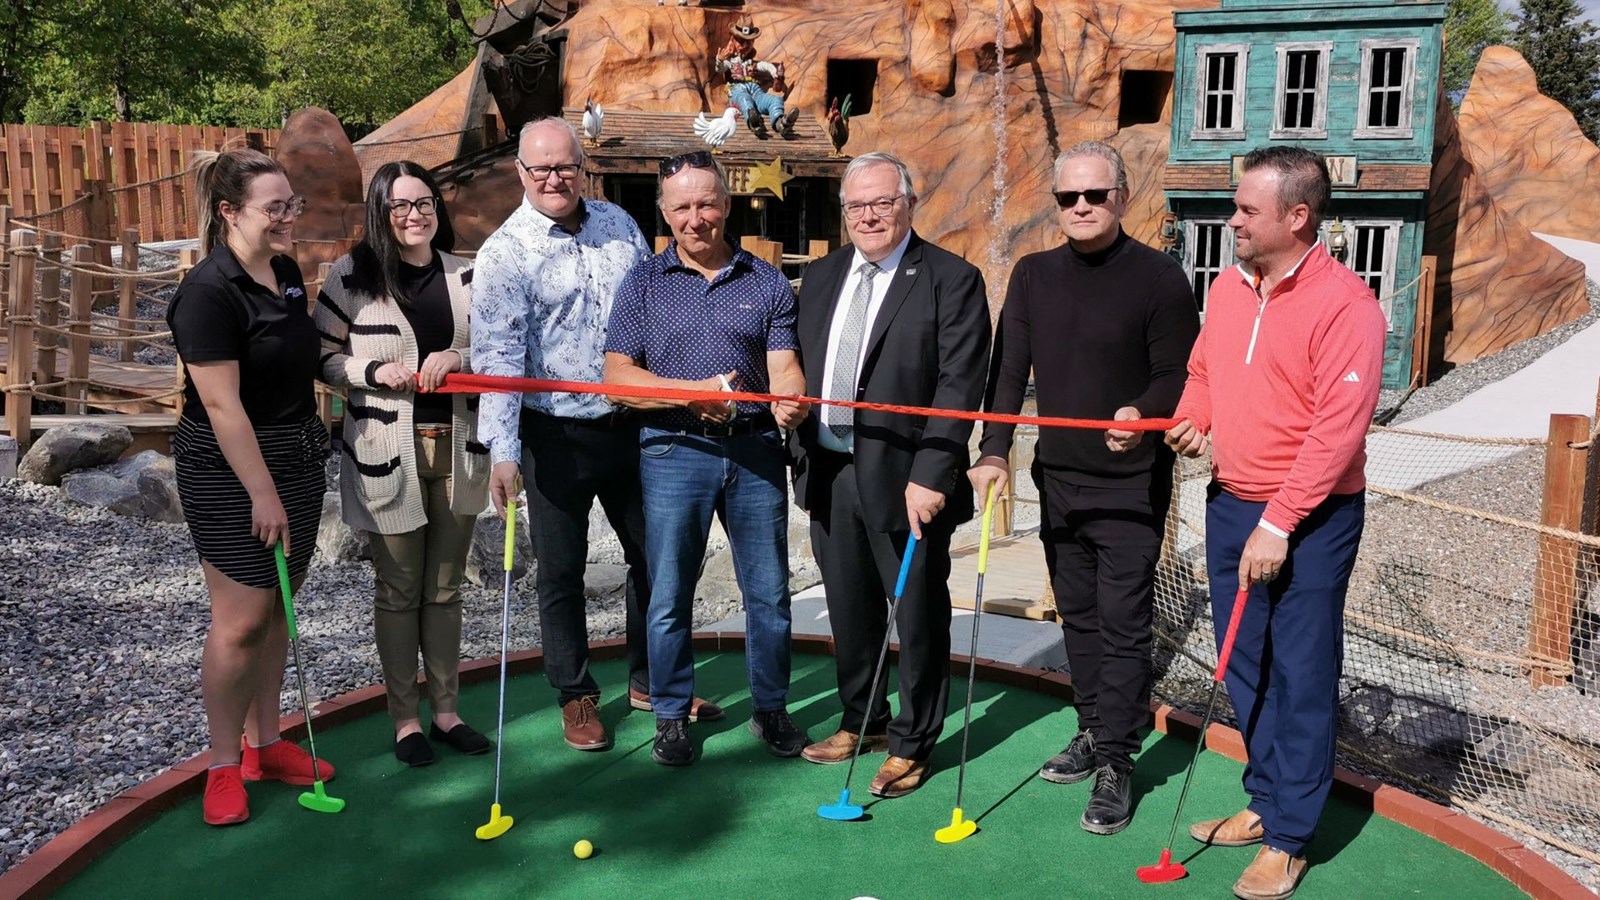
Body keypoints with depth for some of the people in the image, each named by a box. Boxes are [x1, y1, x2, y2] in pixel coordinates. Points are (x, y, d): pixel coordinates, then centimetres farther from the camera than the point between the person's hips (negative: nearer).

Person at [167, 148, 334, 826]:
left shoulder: (287, 272, 6)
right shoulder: (209, 292, -18)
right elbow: (221, 404, -20)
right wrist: (262, 493, -20)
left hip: (297, 457, 8)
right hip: (229, 471, -8)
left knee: (277, 609, 14)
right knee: (241, 619, -3)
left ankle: (266, 744, 27)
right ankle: (224, 766, 14)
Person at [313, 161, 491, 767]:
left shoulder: (465, 276, 6)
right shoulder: (353, 275, -4)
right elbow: (323, 358, -1)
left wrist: (459, 359, -12)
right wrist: (376, 370, -18)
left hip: (457, 449, 3)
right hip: (388, 455, -3)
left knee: (445, 588, 13)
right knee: (398, 590, 7)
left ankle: (446, 711, 26)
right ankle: (404, 719, 21)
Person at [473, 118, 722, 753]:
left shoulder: (618, 224, 5)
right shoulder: (505, 254, -11)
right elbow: (497, 357, -18)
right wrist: (503, 451, -26)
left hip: (628, 424, 5)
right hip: (555, 437, -5)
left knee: (653, 555, 15)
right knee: (562, 574, 7)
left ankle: (650, 681, 34)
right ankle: (577, 697, 25)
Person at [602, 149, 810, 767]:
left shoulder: (766, 282, 8)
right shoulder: (643, 283, 5)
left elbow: (784, 368, -1)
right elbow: (617, 376, -3)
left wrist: (789, 401, -24)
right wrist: (695, 392, -17)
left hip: (755, 451, 1)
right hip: (673, 453, -1)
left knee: (769, 591, 7)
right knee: (669, 595, 6)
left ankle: (771, 709, 25)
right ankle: (671, 716, 22)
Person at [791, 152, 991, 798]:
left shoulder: (951, 280, -7)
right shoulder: (821, 277, 12)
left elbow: (960, 385, -14)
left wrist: (931, 475, -20)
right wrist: (803, 452, 9)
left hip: (905, 477, -5)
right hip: (828, 472, 6)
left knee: (918, 616, 6)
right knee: (849, 610, 17)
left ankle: (913, 743, 23)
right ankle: (862, 720, 36)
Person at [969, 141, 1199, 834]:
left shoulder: (1158, 277, -8)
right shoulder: (1033, 276, 6)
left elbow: (1179, 375, -9)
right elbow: (1008, 369, 2)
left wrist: (1143, 414, -30)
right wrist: (994, 450, -10)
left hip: (1131, 485, -5)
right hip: (1057, 478, 5)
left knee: (1122, 624, -2)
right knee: (1077, 617, 15)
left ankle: (1115, 764, 7)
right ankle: (1092, 732, 30)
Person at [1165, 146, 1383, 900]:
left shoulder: (1344, 303, -16)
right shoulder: (1227, 288, 6)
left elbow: (1339, 427, -20)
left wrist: (1279, 524, -21)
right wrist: (1191, 422, -2)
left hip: (1309, 520, -7)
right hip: (1229, 504, 7)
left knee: (1300, 677, 4)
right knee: (1244, 667, 15)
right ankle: (1266, 801, 32)